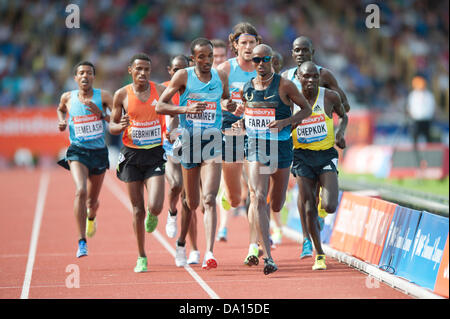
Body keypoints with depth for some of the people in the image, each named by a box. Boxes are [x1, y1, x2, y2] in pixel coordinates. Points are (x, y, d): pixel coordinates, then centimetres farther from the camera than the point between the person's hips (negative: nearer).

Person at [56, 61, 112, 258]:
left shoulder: (103, 97, -5)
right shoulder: (68, 97, 2)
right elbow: (60, 109, 26)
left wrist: (100, 113, -23)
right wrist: (62, 121, 6)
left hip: (99, 153, 1)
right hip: (77, 152, -1)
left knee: (92, 201, 14)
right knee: (80, 191, -26)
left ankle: (91, 218, 54)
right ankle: (82, 242, -25)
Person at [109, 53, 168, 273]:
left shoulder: (161, 90, 0)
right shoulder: (122, 94, 0)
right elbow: (112, 127, 7)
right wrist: (121, 126, -15)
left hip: (155, 154, 0)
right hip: (131, 155, 1)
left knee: (154, 207, -14)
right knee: (138, 209, 4)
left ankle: (152, 216, 25)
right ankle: (141, 257, 18)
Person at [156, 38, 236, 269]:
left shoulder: (221, 77, 5)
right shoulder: (183, 76, -4)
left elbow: (227, 100, 23)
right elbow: (160, 106, -4)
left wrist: (229, 105, -2)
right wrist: (186, 109, -20)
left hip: (213, 141, 1)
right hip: (189, 141, 0)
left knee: (209, 199, -15)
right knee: (192, 202, 11)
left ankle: (209, 254, -21)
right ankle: (181, 242, 37)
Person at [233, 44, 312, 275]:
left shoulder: (284, 85, -7)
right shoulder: (247, 87, 4)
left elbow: (306, 109, 0)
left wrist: (284, 122, -16)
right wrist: (241, 123, 0)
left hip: (281, 148, -1)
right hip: (255, 147, 1)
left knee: (276, 206, 10)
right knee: (258, 199, -17)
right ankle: (267, 257, -16)